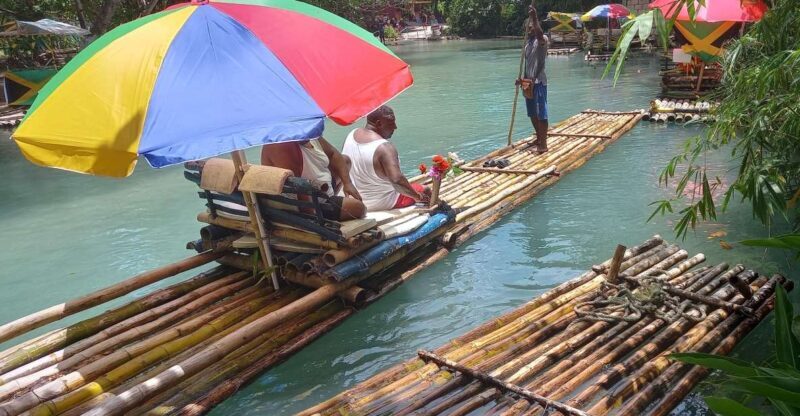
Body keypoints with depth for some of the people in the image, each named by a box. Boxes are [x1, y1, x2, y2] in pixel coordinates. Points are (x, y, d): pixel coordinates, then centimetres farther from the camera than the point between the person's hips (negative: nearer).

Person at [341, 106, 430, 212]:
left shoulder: (352, 135, -5)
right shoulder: (384, 147, -29)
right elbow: (397, 179, -38)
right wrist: (418, 196, -24)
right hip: (383, 203, -8)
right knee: (425, 191, 12)